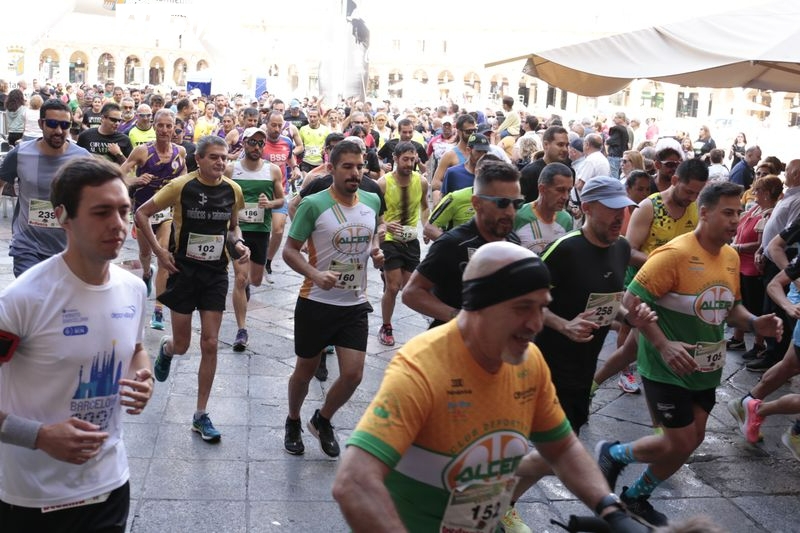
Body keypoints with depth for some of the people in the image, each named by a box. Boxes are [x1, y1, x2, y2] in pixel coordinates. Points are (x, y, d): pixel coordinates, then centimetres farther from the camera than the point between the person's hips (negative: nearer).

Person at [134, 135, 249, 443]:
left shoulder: (233, 191, -1)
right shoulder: (181, 186, -12)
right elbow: (141, 214, -5)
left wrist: (238, 244, -5)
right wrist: (159, 250, -12)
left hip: (216, 273, 2)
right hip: (184, 270, -2)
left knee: (210, 344, -1)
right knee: (182, 345, 6)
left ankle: (201, 416, 10)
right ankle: (166, 348, 48)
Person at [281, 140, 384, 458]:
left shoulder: (372, 201, 1)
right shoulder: (313, 205, -14)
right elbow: (290, 250, -12)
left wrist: (376, 250, -2)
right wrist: (315, 275, -29)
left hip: (355, 304, 4)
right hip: (316, 303, -3)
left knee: (353, 374, -2)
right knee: (305, 371, 12)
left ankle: (322, 421, 27)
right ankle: (293, 423, 40)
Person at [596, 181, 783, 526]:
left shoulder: (731, 257, 3)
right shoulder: (675, 254, -23)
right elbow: (631, 301, -23)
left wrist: (754, 323, -6)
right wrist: (663, 345, -31)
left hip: (706, 368, 8)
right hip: (667, 369, -8)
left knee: (691, 441, 14)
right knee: (680, 444, -4)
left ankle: (636, 497, 33)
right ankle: (613, 454, 23)